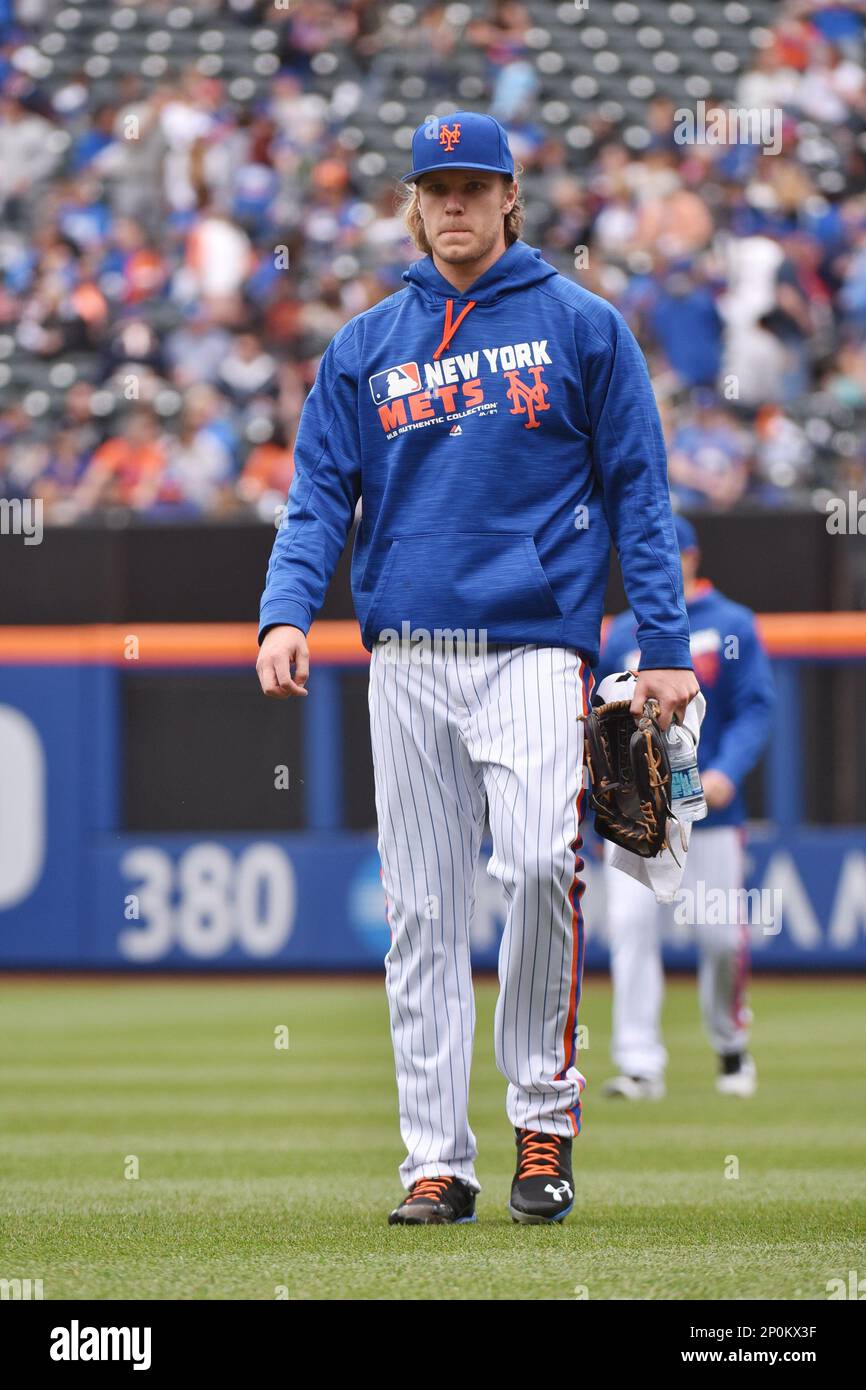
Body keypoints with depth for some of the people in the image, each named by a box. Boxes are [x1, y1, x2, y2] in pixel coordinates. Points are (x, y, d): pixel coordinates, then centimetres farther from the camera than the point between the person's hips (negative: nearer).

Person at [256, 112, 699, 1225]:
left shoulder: (581, 328, 7)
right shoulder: (364, 348, 13)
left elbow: (637, 493, 6)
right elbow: (319, 495, 9)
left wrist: (665, 645, -2)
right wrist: (286, 614, -9)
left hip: (535, 644, -3)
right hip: (408, 662, 3)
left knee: (539, 861, -22)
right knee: (421, 911, 2)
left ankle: (543, 1107, -5)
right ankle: (435, 1161, 5)